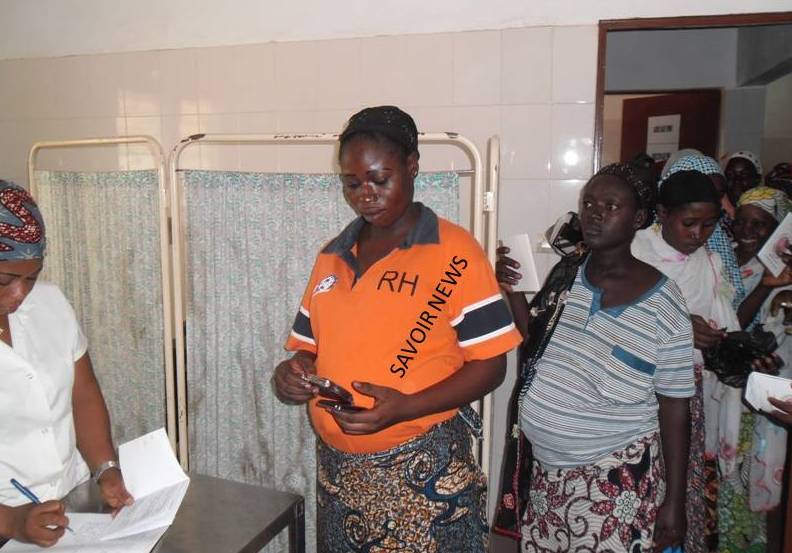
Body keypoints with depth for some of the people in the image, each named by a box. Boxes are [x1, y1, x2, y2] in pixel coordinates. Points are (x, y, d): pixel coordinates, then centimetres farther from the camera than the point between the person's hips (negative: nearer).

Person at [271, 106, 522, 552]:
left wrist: (405, 407, -23)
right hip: (338, 469, 5)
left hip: (424, 471, -5)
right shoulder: (331, 257, 9)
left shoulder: (454, 252, -9)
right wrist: (291, 373, -7)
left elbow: (489, 365, -10)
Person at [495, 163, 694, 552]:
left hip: (615, 480, -4)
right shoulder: (565, 273, -1)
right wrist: (513, 291, -5)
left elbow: (674, 409, -9)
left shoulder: (664, 305, -13)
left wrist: (674, 503, -8)